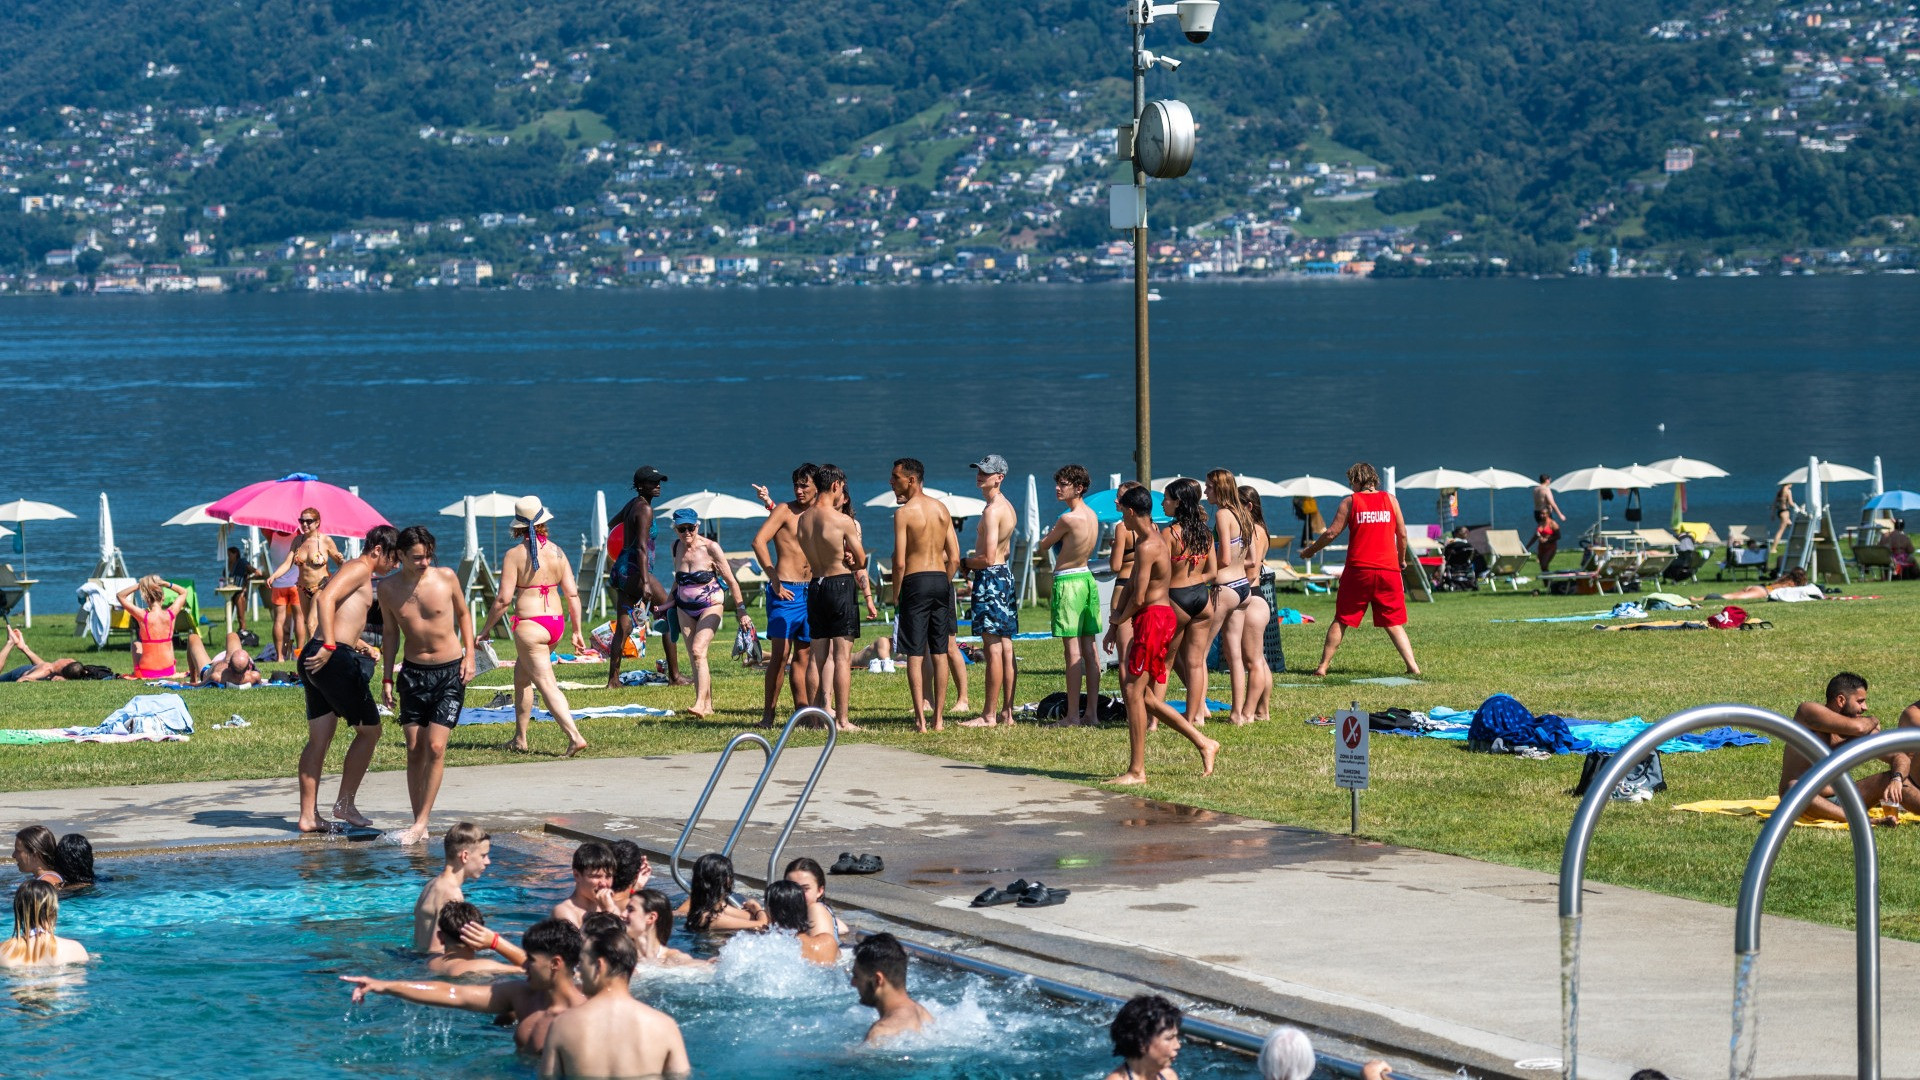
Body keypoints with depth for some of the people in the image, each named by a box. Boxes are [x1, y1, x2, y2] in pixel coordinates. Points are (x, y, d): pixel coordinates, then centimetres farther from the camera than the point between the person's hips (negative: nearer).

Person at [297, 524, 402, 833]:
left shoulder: (356, 572, 25)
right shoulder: (359, 568, -6)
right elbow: (326, 599, -22)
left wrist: (362, 646, 37)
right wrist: (330, 646, -26)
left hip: (317, 658, 10)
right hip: (336, 659, -10)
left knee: (319, 739, 9)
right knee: (369, 730, 0)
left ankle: (308, 815, 9)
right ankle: (345, 804, 4)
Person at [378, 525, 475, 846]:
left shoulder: (446, 577, -8)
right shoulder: (388, 589, -3)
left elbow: (463, 613, 9)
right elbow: (390, 633, 10)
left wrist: (469, 654, -1)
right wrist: (387, 678, 7)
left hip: (450, 673, -2)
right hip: (414, 672, 2)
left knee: (435, 747, -13)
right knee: (414, 750, 0)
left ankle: (421, 822, -10)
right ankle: (419, 824, 7)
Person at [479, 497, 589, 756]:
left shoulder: (515, 555, -9)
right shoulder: (557, 551, 5)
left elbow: (504, 598, -12)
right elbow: (572, 593, 4)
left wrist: (486, 628, -1)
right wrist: (577, 632, 11)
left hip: (529, 625, -6)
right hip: (556, 623, 6)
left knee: (547, 685, -6)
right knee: (521, 676, 23)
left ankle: (574, 737, -19)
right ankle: (519, 739, 29)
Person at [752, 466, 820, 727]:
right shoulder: (785, 510, -2)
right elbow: (759, 541, -13)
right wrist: (774, 579, -16)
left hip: (811, 590, 6)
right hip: (786, 590, -6)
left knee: (803, 655, 8)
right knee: (781, 653, -10)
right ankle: (768, 714, -8)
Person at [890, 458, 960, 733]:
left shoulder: (904, 512, -10)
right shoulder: (942, 509, 9)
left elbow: (899, 562, -13)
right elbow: (955, 558, 8)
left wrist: (896, 595, -3)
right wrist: (944, 584, 17)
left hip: (915, 581, -6)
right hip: (941, 579, 6)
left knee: (915, 655, -2)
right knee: (939, 653, 9)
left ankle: (920, 720, -7)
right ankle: (939, 718, 11)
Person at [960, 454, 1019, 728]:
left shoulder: (992, 511, -16)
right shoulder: (1007, 507, 15)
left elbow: (988, 558, -20)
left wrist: (964, 562, -5)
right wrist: (974, 559, 17)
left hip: (990, 578, -10)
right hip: (1006, 574, 10)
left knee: (993, 648, -8)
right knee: (1005, 648, 10)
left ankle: (990, 714, -7)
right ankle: (1007, 712, 12)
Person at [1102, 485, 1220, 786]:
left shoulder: (1147, 546, -17)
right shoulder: (1153, 539, 16)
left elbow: (1138, 597, -20)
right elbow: (1131, 585, 21)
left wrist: (1119, 618, 0)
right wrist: (1114, 625, 20)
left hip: (1153, 618, -10)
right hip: (1161, 617, 10)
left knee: (1134, 692, -6)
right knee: (1147, 697, 13)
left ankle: (1136, 771, -4)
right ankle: (1203, 743, 15)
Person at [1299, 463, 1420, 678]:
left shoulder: (1350, 502, 1)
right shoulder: (1390, 500, 6)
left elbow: (1331, 533, -1)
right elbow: (1402, 534, 8)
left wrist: (1309, 550, 13)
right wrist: (1402, 560, 24)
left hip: (1358, 570, -1)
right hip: (1388, 570, 2)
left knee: (1341, 620, 8)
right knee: (1394, 623, 7)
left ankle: (1323, 666, 6)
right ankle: (1413, 666, -4)